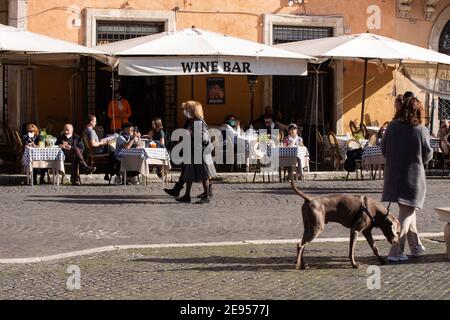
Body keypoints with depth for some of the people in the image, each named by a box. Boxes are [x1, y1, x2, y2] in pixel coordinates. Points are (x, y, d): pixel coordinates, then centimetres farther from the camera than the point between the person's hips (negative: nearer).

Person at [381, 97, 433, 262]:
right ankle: (395, 252, -7)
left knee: (408, 211, 20)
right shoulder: (421, 130, -11)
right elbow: (427, 155, -4)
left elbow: (383, 149, 5)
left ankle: (416, 246, 30)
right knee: (406, 214, 1)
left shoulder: (392, 127, -2)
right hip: (413, 177, -4)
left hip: (393, 176, 5)